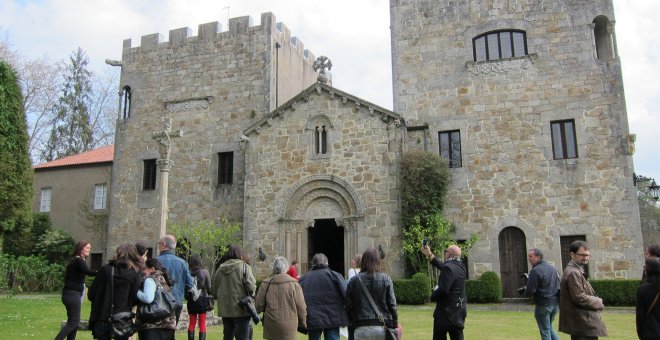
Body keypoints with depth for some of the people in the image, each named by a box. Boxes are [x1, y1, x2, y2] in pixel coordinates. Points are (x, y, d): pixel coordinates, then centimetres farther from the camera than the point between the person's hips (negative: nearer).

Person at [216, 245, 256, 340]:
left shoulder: (220, 269, 7)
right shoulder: (244, 267, -10)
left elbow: (216, 287, 12)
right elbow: (251, 286, -17)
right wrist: (251, 294, 3)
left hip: (225, 308, 6)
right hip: (240, 308, -6)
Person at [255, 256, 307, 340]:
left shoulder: (266, 284, 0)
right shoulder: (294, 284, -5)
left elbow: (259, 305, 2)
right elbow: (301, 307, -2)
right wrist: (303, 325, 12)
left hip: (271, 326, 3)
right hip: (289, 326, -2)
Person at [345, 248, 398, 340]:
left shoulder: (354, 280, 1)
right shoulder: (386, 279, 0)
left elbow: (348, 304, 2)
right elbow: (392, 303, 1)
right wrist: (395, 324, 11)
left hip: (361, 328, 0)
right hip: (382, 327, 0)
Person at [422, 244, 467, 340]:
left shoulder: (448, 268, -18)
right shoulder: (461, 267, 7)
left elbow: (443, 290, -26)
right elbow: (442, 266, 22)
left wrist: (432, 296, -7)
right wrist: (429, 255, 28)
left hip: (446, 312, -7)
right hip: (459, 312, 8)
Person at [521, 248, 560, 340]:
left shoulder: (535, 271, -17)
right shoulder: (553, 268, 9)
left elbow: (530, 291, -20)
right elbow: (559, 286, 17)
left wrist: (525, 290, 0)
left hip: (543, 305, -7)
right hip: (555, 304, 8)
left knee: (545, 331, 4)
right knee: (549, 327, 23)